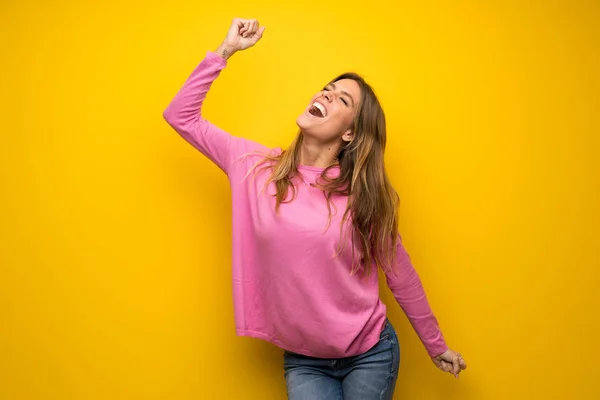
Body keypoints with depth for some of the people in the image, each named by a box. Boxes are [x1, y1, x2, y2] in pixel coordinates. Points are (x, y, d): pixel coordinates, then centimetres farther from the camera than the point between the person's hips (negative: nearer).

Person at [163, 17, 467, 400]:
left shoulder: (364, 195, -10)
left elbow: (401, 276, 1)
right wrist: (226, 50, -8)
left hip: (370, 354, 0)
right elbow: (181, 115, -3)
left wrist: (437, 346, 10)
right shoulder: (256, 166, -5)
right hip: (303, 360, 1)